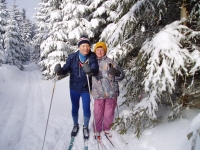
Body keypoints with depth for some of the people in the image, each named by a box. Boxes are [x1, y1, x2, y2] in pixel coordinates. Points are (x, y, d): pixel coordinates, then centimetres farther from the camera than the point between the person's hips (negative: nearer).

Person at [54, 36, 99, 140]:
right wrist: (60, 71, -34)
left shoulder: (92, 57, -13)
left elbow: (96, 70, -25)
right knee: (74, 109, 17)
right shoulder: (72, 57, -11)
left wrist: (91, 71, -47)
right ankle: (75, 126, 43)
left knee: (86, 109, 4)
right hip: (74, 88, 1)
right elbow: (66, 69, -12)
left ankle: (85, 127, 31)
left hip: (86, 89, -1)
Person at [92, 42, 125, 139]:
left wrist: (116, 73, -20)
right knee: (98, 113, 5)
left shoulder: (110, 62, -1)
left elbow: (121, 75, 0)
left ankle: (106, 129, 32)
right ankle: (97, 130, 27)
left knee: (109, 113, 9)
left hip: (111, 92, -1)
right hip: (98, 93, 1)